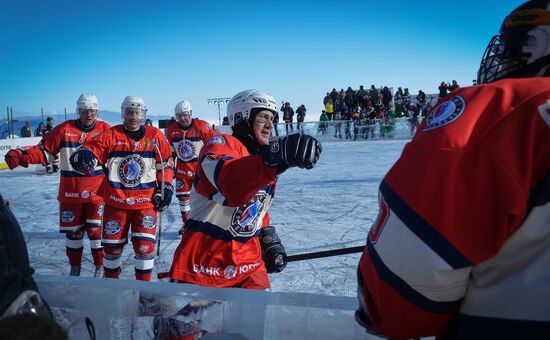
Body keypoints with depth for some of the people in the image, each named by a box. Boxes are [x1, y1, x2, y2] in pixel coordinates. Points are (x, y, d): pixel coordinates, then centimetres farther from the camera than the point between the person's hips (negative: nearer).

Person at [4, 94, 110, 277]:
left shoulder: (105, 130, -3)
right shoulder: (64, 129, -2)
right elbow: (43, 151, -1)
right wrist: (21, 156, -15)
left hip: (97, 191, -2)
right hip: (70, 192, 2)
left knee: (96, 229, -2)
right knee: (73, 231, 12)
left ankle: (101, 267, 18)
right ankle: (75, 268, 31)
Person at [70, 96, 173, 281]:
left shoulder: (155, 136, -1)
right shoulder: (111, 135, -4)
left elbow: (166, 164, 7)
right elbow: (93, 148, -15)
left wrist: (166, 188, 2)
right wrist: (84, 155, -38)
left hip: (146, 202, 0)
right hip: (115, 202, 1)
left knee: (145, 246, -5)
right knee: (112, 246, 10)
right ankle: (111, 280, 35)